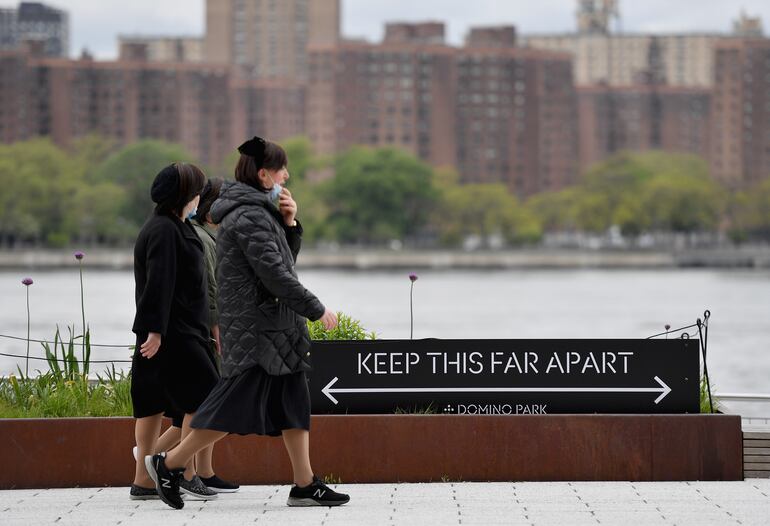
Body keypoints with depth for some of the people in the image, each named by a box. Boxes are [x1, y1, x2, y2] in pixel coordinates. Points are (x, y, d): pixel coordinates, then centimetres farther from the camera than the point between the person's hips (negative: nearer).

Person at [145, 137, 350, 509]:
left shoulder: (261, 212, 16)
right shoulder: (251, 216, -16)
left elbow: (285, 259, 24)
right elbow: (274, 274, -20)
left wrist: (290, 223, 7)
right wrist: (316, 309, -14)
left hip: (276, 325, 10)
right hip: (256, 325, -10)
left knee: (293, 402, 8)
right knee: (237, 402, -9)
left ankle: (305, 485, 8)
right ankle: (168, 464, 0)